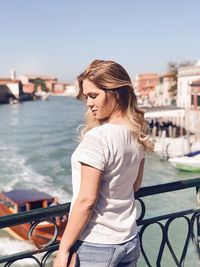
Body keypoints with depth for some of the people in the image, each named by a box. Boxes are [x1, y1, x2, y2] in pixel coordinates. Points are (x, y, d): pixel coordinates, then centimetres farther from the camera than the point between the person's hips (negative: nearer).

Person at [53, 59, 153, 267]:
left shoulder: (96, 137, -22)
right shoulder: (137, 134, 0)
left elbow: (86, 200, -21)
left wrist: (63, 250, -13)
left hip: (96, 245, -7)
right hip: (130, 241, 7)